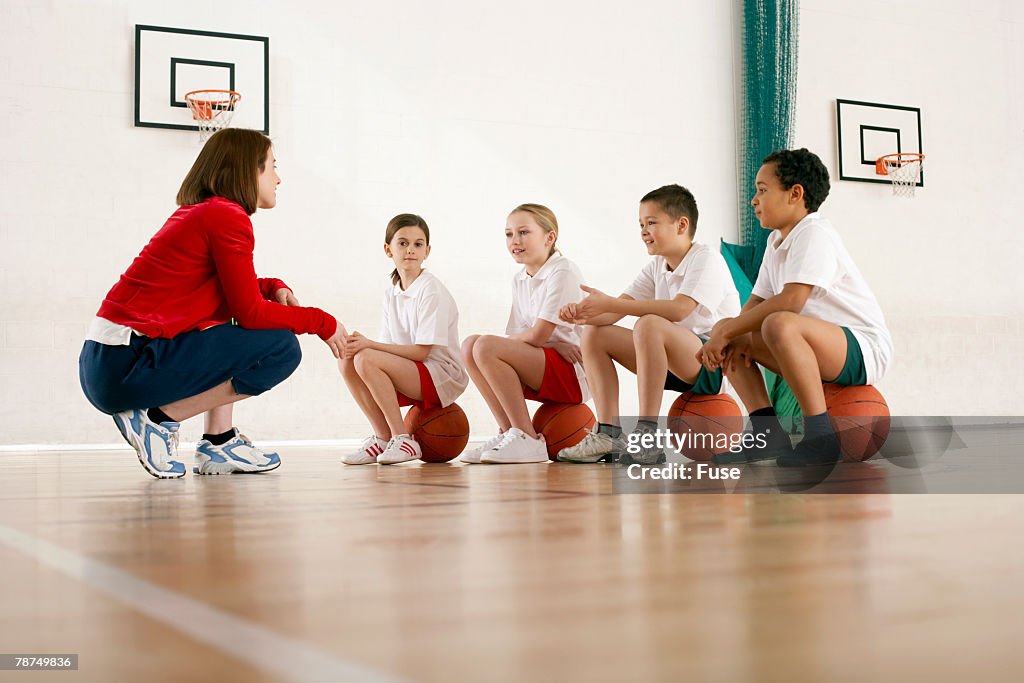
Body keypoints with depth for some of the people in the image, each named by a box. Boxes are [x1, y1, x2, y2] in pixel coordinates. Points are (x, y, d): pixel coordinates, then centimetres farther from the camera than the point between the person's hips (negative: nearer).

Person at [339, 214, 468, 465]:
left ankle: (403, 440, -17)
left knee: (367, 359, -25)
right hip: (410, 374, 8)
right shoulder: (391, 292, 10)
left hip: (443, 377, -7)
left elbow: (421, 351, -18)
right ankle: (383, 439, -4)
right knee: (347, 360, -9)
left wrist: (369, 345, -21)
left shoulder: (432, 291, -12)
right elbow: (390, 347, 6)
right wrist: (360, 345, -15)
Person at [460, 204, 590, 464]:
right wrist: (554, 344, -14)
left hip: (574, 374, -8)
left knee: (486, 346, -24)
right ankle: (508, 433, -7)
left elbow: (537, 335, -18)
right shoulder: (519, 280, 15)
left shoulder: (563, 273, -11)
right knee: (470, 345, -5)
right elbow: (516, 337, 6)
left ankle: (528, 439, -21)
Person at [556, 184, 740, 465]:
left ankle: (647, 438, -33)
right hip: (675, 367, 8)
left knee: (649, 325, -35)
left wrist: (609, 304, -31)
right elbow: (614, 312, 2)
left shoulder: (706, 258, -11)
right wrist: (584, 313, -22)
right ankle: (608, 433, -7)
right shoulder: (656, 266, 12)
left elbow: (679, 309, -29)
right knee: (594, 334, 1)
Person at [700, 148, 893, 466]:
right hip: (826, 351, 10)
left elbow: (790, 301, -28)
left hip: (864, 349, -10)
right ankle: (769, 435, -3)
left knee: (779, 325, -37)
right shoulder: (777, 241, 15)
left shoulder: (814, 233, -15)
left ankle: (820, 436, -28)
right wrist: (734, 334, -8)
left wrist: (730, 329, -21)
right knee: (729, 338, 8)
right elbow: (757, 301, 14)